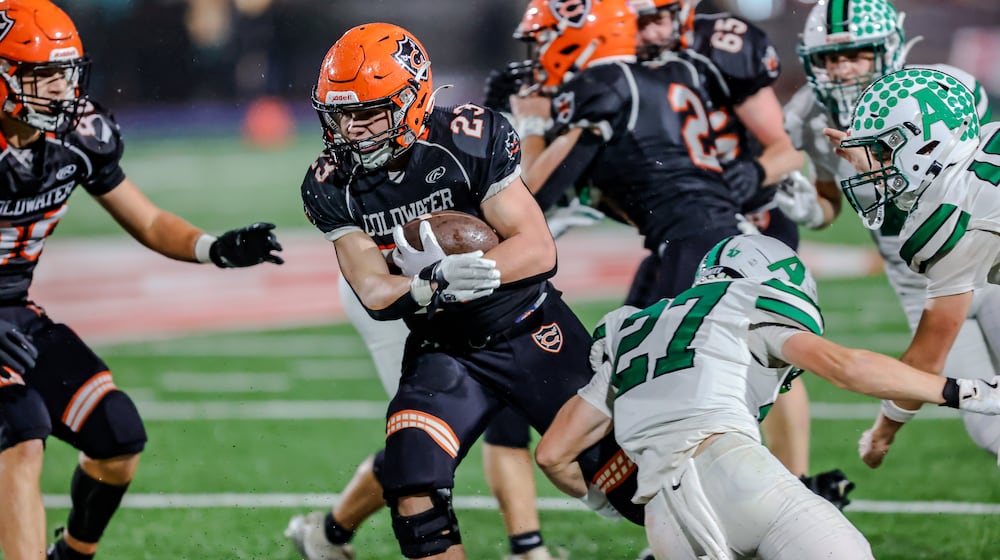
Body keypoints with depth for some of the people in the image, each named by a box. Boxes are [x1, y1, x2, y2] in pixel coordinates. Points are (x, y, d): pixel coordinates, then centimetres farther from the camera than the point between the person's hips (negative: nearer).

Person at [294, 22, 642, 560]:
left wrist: (474, 269, -38)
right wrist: (430, 285, -38)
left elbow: (538, 249, -19)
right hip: (441, 350, 2)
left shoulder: (470, 140, -19)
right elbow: (373, 292, -16)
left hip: (530, 332, -2)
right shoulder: (332, 187, -8)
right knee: (412, 491, -19)